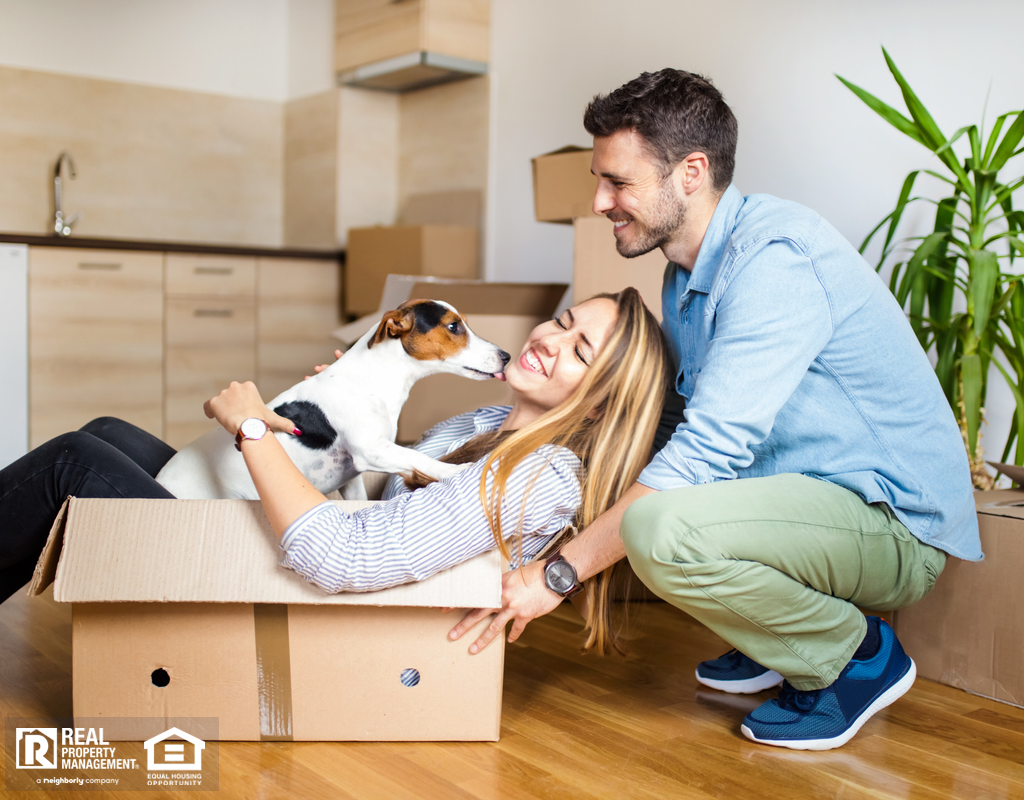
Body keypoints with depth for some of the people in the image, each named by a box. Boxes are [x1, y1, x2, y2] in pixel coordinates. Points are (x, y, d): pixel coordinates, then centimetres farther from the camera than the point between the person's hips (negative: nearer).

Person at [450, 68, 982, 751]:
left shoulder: (775, 257, -22)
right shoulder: (687, 272, 9)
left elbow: (708, 451, -28)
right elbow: (684, 422, 14)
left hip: (893, 519, -9)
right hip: (805, 494, 10)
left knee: (660, 529, -32)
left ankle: (859, 653, -5)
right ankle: (778, 638, 15)